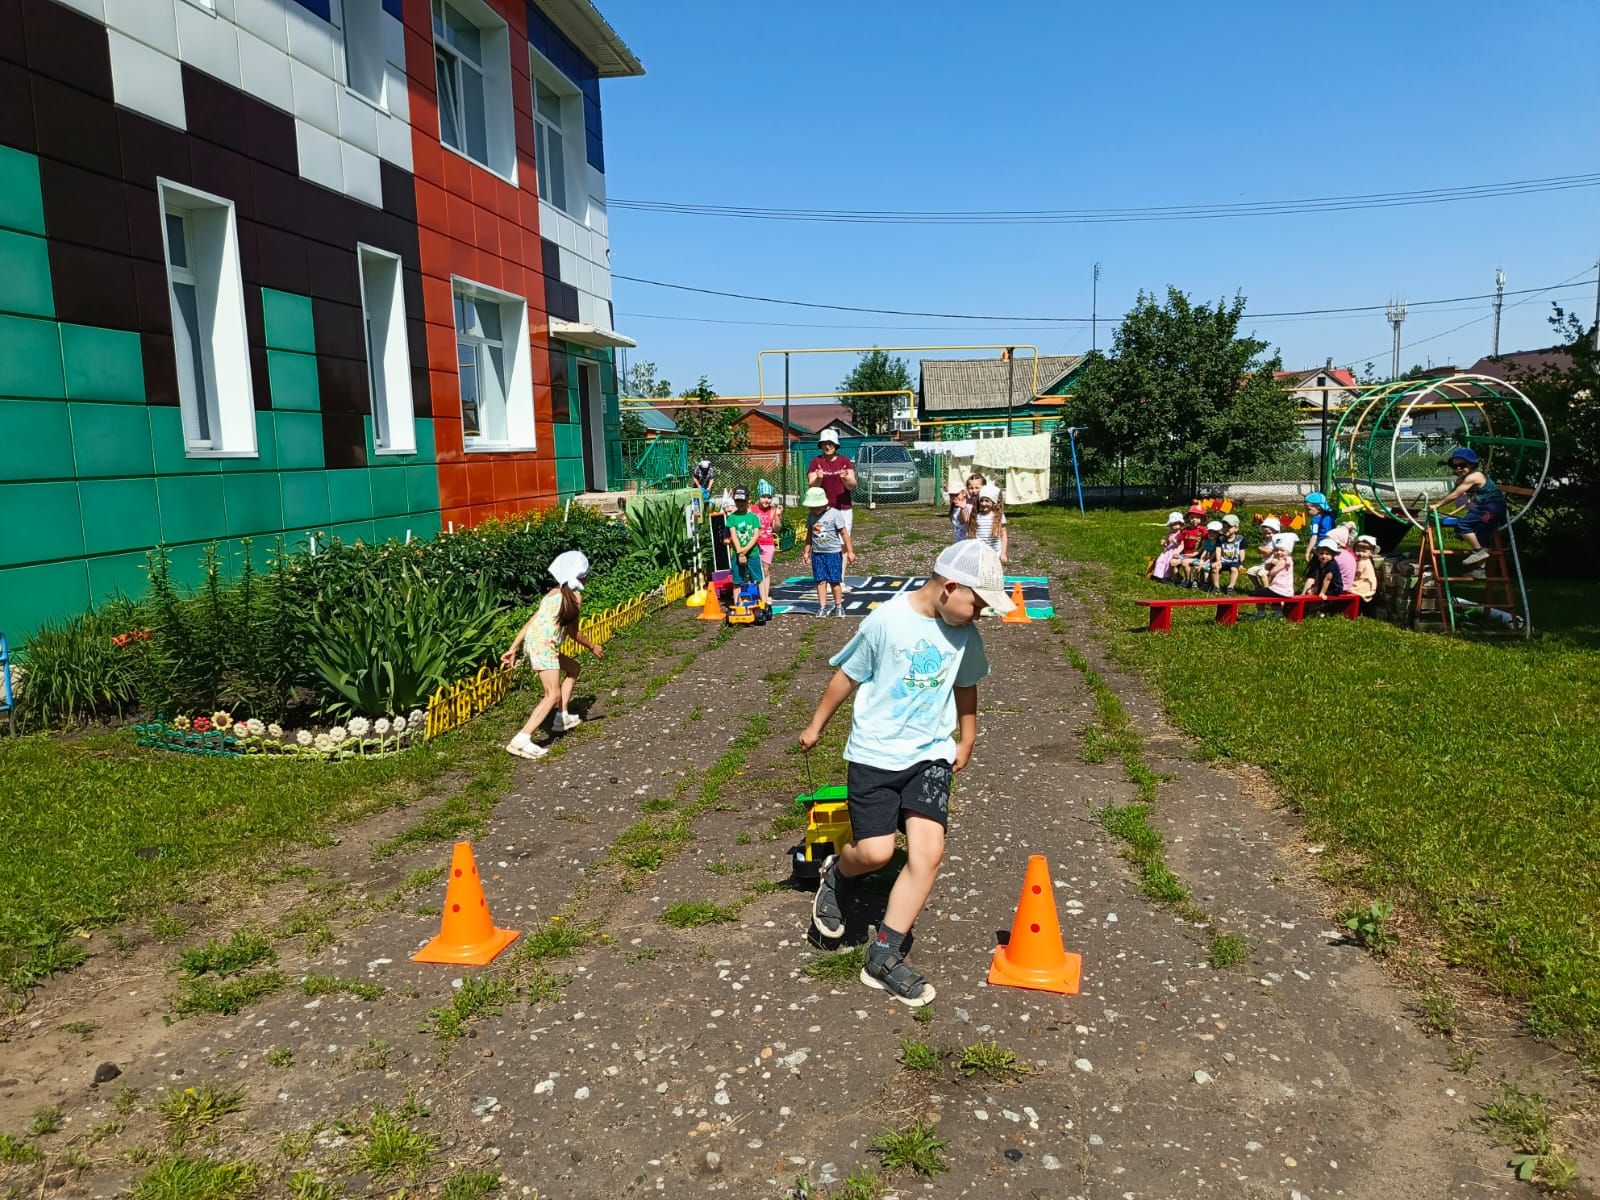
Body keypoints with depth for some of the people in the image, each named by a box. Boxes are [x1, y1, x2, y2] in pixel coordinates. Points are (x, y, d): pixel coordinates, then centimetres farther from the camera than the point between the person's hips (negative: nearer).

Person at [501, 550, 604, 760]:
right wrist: (593, 648, 14)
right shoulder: (575, 597, -2)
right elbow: (572, 632, 0)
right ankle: (521, 740, -24)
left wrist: (513, 649, 13)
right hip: (543, 645, -9)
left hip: (532, 642, 9)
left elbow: (530, 622, 14)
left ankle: (562, 717, 30)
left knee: (572, 669, 27)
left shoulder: (554, 593, 20)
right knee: (554, 694, -14)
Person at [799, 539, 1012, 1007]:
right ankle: (835, 875, 29)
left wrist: (967, 742, 26)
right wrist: (816, 726, 7)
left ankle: (884, 958, 2)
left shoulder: (964, 635, -1)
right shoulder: (886, 621, -15)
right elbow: (847, 676, -3)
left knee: (929, 853, -10)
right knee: (875, 852, -9)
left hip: (931, 754, 4)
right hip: (874, 754, -3)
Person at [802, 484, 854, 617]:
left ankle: (838, 606, 16)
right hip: (817, 553, 4)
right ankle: (822, 607, 6)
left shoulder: (834, 514, -11)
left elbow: (844, 533, -7)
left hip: (833, 552, -4)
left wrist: (850, 551, -8)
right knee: (821, 581, 2)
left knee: (835, 581, 3)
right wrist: (807, 552, 14)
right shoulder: (811, 516, 4)